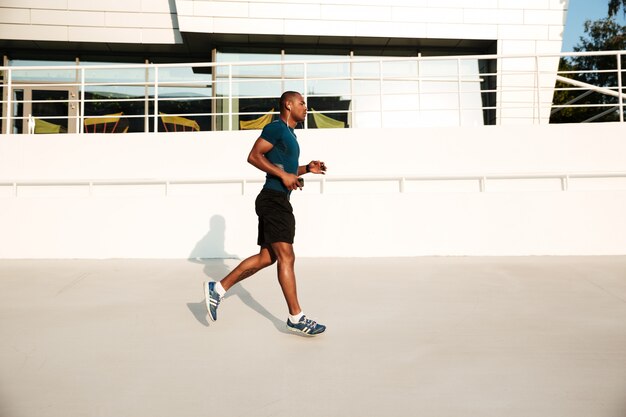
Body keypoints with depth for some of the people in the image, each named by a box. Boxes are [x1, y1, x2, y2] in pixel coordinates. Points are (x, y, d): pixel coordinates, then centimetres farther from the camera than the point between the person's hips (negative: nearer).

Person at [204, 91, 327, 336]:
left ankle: (218, 289, 17)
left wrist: (308, 168, 15)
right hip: (273, 199, -11)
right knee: (286, 257, -9)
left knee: (266, 257, 10)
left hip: (277, 202, 11)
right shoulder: (276, 128, -6)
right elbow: (254, 156, -16)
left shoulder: (289, 134, 24)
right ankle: (296, 318, -3)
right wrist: (283, 175, -19)